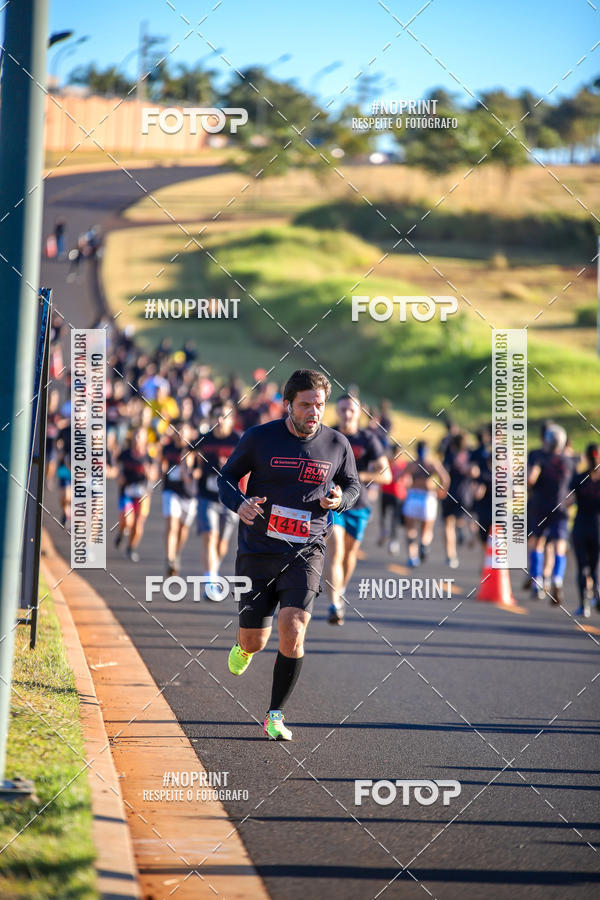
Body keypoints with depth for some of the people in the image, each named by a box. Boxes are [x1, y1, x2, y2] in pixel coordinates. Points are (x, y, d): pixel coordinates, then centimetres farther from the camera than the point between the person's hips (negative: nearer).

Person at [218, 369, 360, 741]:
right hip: (258, 552, 0)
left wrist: (340, 499, -8)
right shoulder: (259, 438, -5)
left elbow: (353, 485, 16)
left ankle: (276, 715, 0)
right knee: (254, 641, 5)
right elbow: (227, 477, 6)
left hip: (305, 553, 0)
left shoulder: (337, 444, 0)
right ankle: (244, 647, 46)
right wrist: (239, 503, -15)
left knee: (292, 631, -17)